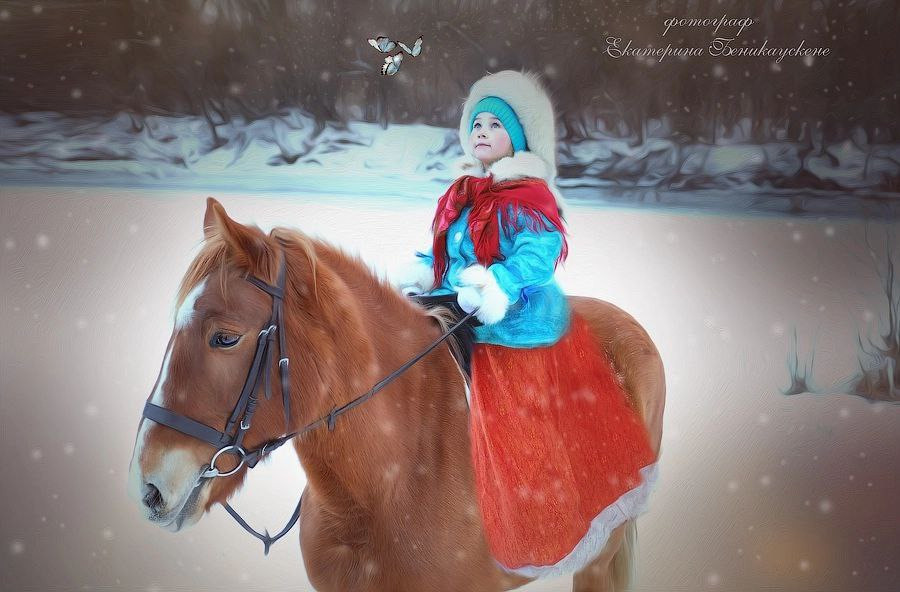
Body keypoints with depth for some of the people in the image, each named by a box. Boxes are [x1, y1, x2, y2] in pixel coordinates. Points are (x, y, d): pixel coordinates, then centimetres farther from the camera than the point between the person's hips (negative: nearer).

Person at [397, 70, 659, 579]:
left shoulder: (529, 194, -11)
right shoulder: (462, 193, 13)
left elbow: (540, 252, -25)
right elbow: (445, 255, 19)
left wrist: (495, 289, -39)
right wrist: (421, 279, 0)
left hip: (515, 328, -8)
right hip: (460, 321, 8)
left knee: (523, 436, -4)